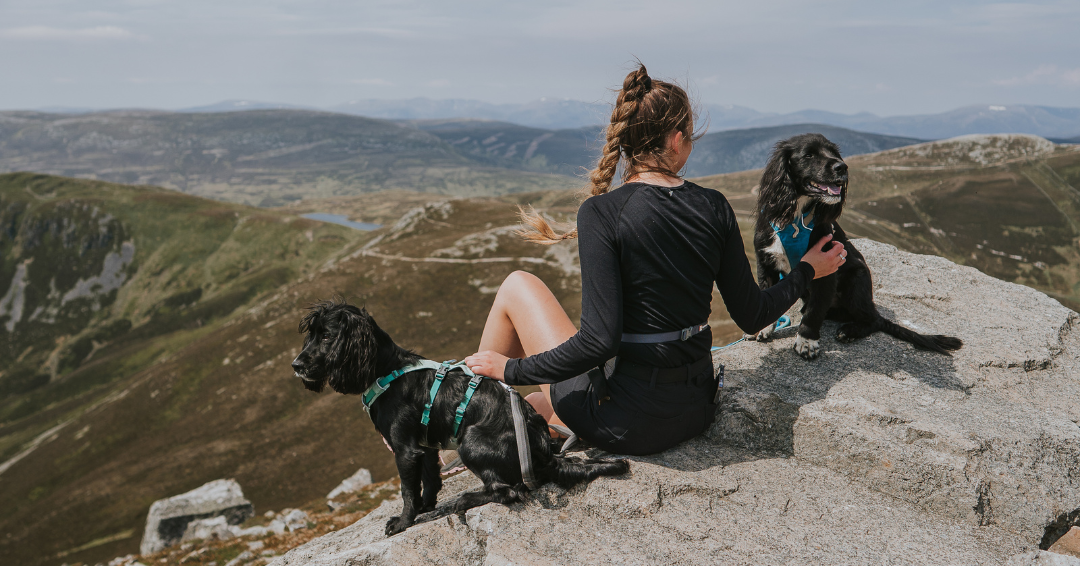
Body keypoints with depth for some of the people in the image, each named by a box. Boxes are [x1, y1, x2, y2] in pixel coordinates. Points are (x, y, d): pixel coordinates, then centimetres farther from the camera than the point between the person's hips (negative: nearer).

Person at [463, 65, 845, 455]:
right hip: (696, 411, 6)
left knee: (517, 286, 13)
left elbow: (600, 340, -23)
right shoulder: (714, 207, -2)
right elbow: (751, 317, 5)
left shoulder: (601, 213, -17)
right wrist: (807, 270, 22)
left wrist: (511, 369, -11)